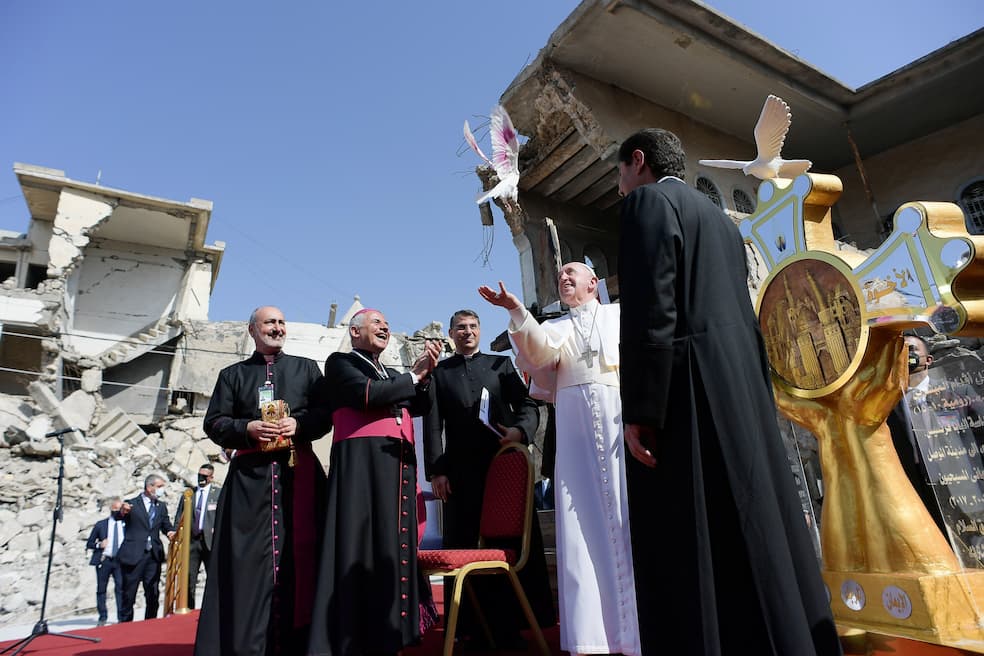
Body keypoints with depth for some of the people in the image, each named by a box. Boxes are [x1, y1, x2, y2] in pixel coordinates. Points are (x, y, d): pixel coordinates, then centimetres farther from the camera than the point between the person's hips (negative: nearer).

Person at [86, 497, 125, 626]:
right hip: (104, 561, 1)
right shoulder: (101, 524, 8)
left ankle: (121, 617, -4)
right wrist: (99, 545, -9)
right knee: (101, 589, 6)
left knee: (121, 588, -9)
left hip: (120, 561, -1)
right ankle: (102, 617, 20)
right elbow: (89, 544, 11)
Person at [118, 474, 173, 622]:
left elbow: (166, 525, 10)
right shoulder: (131, 504, -2)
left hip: (154, 556, 5)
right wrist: (122, 511, -41)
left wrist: (171, 532, -13)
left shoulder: (161, 506, 13)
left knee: (153, 595, 9)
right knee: (128, 595, 4)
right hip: (133, 556, -4)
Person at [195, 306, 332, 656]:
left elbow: (326, 415, 6)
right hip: (250, 477, 0)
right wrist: (249, 428, -10)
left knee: (297, 555, -1)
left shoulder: (307, 368, 13)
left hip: (298, 472, 0)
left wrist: (298, 424, -12)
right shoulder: (232, 374, 14)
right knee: (249, 558, -2)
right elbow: (214, 423, 7)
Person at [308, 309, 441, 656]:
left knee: (396, 543, 4)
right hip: (363, 459, -6)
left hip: (399, 461, 7)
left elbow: (418, 407, 13)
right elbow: (366, 394, -11)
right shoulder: (340, 362, 6)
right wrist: (414, 374, -4)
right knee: (364, 543, -8)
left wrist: (424, 374, -2)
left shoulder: (392, 375, 25)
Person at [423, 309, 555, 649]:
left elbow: (527, 404, 7)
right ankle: (471, 627, 16)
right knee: (462, 546, 5)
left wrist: (520, 430, -15)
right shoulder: (438, 371, 11)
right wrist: (436, 470, -5)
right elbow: (432, 424, 4)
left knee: (512, 542, 5)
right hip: (461, 471, 0)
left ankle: (509, 625, 18)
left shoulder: (501, 363, 12)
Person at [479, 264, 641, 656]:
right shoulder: (557, 326, 22)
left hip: (620, 417, -1)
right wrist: (516, 310, -16)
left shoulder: (619, 315, 19)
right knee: (582, 521, -3)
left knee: (627, 517, -5)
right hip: (574, 427, 2)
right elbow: (540, 350, -1)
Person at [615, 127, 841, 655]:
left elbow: (650, 310, -15)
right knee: (756, 543, 12)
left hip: (687, 390, -9)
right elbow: (743, 315, 21)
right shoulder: (719, 217, 25)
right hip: (741, 385, 9)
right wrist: (754, 402, 22)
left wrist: (638, 409, -17)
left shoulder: (647, 201, 0)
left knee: (694, 552, -6)